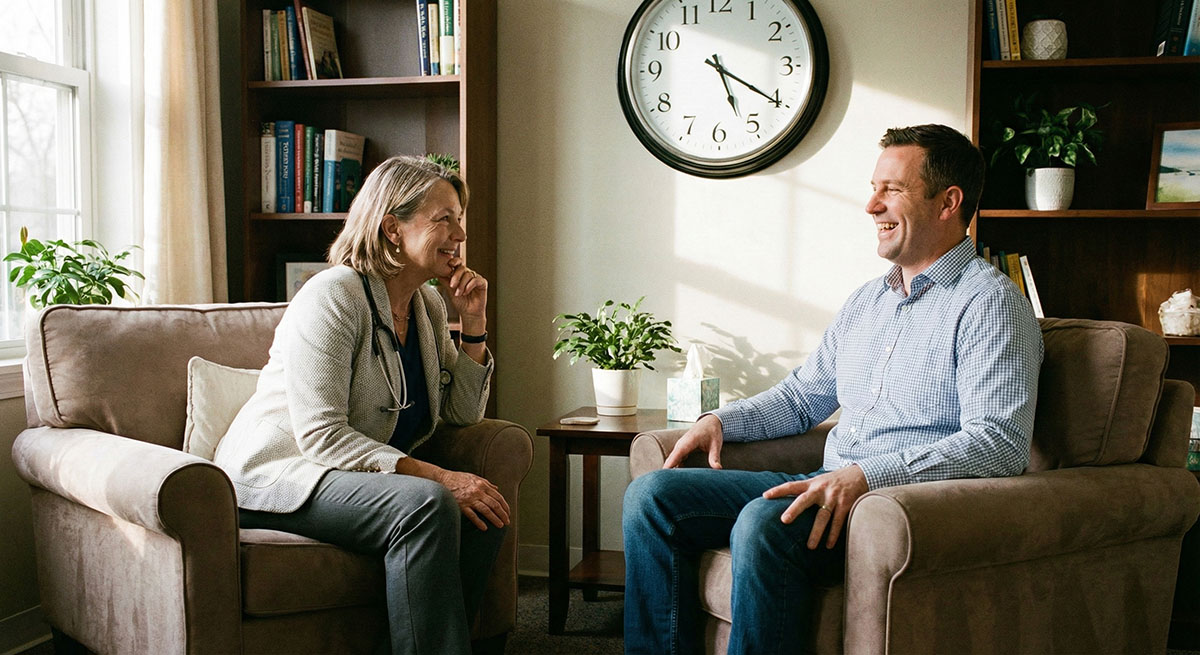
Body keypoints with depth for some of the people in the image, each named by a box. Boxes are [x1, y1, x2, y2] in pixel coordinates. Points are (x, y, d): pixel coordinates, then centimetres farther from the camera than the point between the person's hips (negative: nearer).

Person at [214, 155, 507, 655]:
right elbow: (320, 435, -24)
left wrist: (474, 326, -2)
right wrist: (436, 477, -31)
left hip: (362, 474, 7)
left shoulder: (429, 307, 8)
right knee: (428, 505, -32)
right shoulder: (334, 296, -16)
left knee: (484, 511, -17)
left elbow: (461, 414, 10)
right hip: (278, 475, -7)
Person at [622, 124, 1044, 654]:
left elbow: (1000, 443, -18)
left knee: (763, 522, -36)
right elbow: (802, 397, 28)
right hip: (830, 489, 8)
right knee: (651, 494, -5)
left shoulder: (990, 302, -6)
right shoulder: (867, 300, 20)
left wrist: (866, 474, -27)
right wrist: (722, 420, 10)